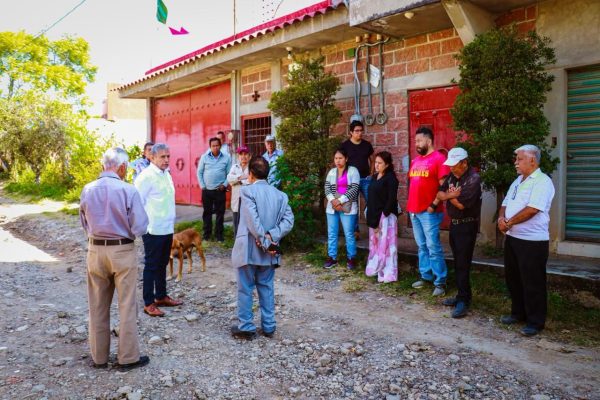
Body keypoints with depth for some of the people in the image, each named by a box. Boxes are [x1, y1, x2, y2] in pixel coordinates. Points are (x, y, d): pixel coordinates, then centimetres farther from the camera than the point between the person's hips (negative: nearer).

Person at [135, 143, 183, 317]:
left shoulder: (166, 174, 11)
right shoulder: (146, 176, -15)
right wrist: (145, 223, -13)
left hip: (167, 228, 8)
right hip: (153, 230, -8)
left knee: (162, 264, 17)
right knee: (151, 265, 2)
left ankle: (161, 296, 31)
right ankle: (148, 303, 13)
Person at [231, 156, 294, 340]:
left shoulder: (247, 190, -10)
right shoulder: (279, 194, 6)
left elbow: (253, 220, -19)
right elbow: (288, 220, -4)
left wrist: (264, 242, -13)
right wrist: (272, 237, -11)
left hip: (249, 249, -5)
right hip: (269, 251, 5)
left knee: (245, 289, 7)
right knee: (266, 288, 15)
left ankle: (246, 327, 14)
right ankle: (269, 326, 20)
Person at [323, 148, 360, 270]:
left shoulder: (353, 171, -3)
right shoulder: (331, 172, 12)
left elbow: (354, 189, -11)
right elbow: (327, 187, 4)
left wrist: (340, 200, -16)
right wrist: (332, 200, -14)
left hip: (347, 207, -5)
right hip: (332, 207, 5)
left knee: (349, 234, 0)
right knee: (331, 233, 8)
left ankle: (351, 258, 12)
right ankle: (332, 258, 17)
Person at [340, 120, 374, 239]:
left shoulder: (367, 144, 5)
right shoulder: (345, 145, -4)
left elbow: (372, 159, 16)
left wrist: (371, 173, 6)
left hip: (366, 179, 2)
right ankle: (355, 230, 13)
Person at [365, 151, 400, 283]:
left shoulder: (390, 178, -11)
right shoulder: (375, 177, 14)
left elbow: (392, 199, -17)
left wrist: (384, 214, -18)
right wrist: (370, 214, 11)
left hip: (386, 216, -9)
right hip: (375, 215, 9)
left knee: (386, 245, -5)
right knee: (375, 244, 16)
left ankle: (388, 274, 2)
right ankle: (376, 269, 28)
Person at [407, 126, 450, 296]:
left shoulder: (439, 158, -9)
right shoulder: (415, 161, 15)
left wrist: (434, 204, -16)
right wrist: (410, 204, 16)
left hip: (429, 211, -8)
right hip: (414, 210, 8)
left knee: (433, 247, -6)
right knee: (421, 246, 14)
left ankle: (440, 282, 2)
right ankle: (425, 275, 25)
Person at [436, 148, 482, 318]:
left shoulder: (473, 178, -17)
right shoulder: (452, 176, 7)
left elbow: (461, 204, -23)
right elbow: (439, 194, 5)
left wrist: (448, 195, -7)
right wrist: (451, 195, -15)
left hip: (467, 225, -8)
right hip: (454, 223, 8)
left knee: (463, 264, -6)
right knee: (457, 262, 13)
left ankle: (464, 301, 0)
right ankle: (461, 295, 22)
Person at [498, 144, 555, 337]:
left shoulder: (542, 182, -14)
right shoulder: (518, 181, 15)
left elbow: (531, 210, -23)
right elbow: (506, 203, 15)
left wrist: (508, 222, -12)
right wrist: (501, 218, -7)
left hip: (532, 241, -9)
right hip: (512, 237, 9)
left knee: (532, 283, 1)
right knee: (513, 278, 17)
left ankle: (535, 322, 14)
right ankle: (518, 313, 32)